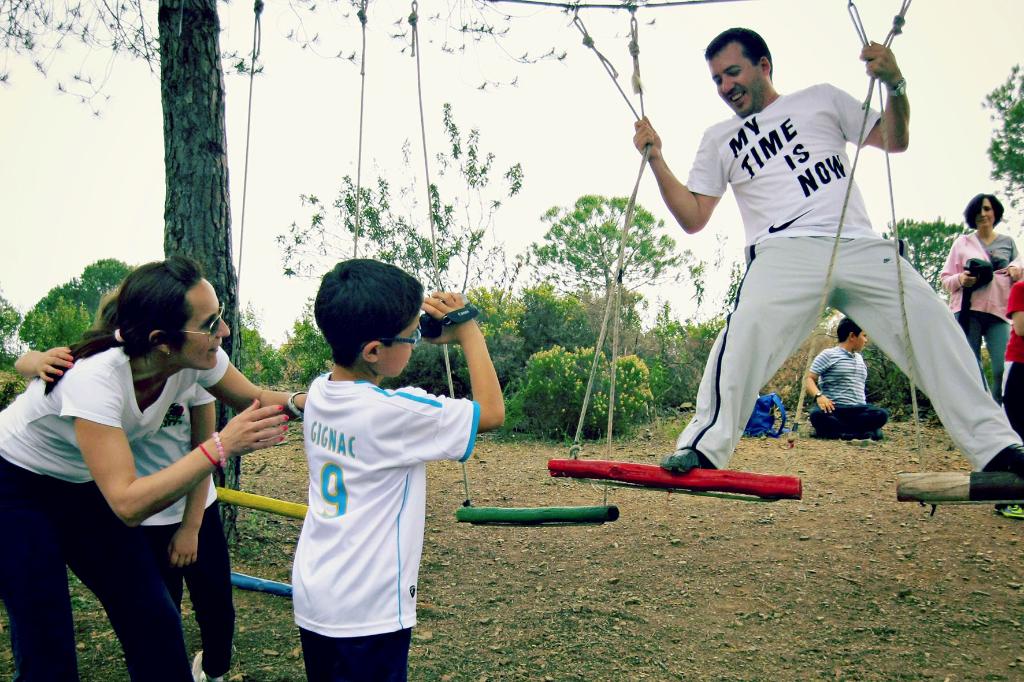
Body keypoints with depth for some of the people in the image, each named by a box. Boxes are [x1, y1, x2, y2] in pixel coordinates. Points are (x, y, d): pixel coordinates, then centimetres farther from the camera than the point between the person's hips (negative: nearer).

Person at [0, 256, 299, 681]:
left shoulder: (196, 360, -21)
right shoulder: (95, 376, -38)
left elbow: (254, 401, -3)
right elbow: (128, 504, -40)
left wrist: (301, 400, -24)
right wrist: (221, 446, -43)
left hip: (85, 487, 6)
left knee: (155, 621, 2)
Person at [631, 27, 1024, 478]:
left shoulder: (821, 99, 22)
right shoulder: (719, 140, 22)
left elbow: (894, 141, 19)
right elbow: (693, 218, 14)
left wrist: (894, 85, 1)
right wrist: (657, 160, 4)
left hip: (859, 246, 2)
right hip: (784, 253, -1)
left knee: (930, 324, -13)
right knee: (749, 328, -30)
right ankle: (704, 449, -29)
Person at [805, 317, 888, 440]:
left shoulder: (859, 358, 23)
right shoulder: (828, 355, 1)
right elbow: (809, 379, -5)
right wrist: (819, 396, -23)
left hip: (858, 409, 6)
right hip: (833, 409, -6)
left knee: (882, 414, -26)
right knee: (817, 415, -40)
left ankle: (834, 430, -25)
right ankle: (866, 432, -37)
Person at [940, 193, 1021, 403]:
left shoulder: (1008, 242, 18)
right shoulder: (962, 242, 15)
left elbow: (1018, 278, 24)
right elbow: (945, 278, 13)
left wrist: (1016, 269, 0)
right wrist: (960, 279, -9)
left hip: (998, 311, 1)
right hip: (968, 311, 0)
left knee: (1004, 369, -16)